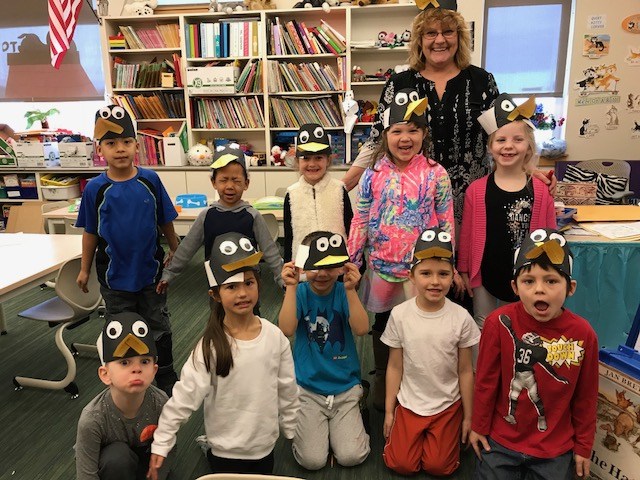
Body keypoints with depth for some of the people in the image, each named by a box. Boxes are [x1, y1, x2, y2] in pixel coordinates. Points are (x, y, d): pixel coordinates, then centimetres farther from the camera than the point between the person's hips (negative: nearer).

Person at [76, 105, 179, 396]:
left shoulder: (150, 180, -10)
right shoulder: (95, 189, -10)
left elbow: (166, 222, -1)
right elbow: (90, 232, 0)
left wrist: (174, 252, 5)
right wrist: (85, 270, 5)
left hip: (150, 269, 0)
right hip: (114, 274, 0)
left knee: (159, 327, 15)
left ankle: (166, 378, 35)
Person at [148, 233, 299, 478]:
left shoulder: (275, 336, -11)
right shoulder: (211, 345, -20)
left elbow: (287, 390, -1)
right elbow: (184, 396, -16)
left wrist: (292, 431, 7)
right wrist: (160, 445, -16)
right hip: (226, 451, -3)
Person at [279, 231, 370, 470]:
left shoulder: (344, 292, -7)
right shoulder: (301, 293, -8)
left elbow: (361, 329, -23)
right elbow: (286, 330, -25)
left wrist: (350, 289, -33)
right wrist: (291, 287, -31)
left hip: (345, 387, 1)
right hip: (307, 388, 0)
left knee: (351, 457, -8)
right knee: (312, 460, -8)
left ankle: (350, 420, 23)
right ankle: (306, 423, 23)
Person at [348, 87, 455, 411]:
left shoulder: (436, 175, -6)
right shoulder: (373, 175, -4)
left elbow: (446, 223, -2)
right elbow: (360, 221, 0)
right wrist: (351, 262, 0)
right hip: (382, 265, 2)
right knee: (382, 322, 18)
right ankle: (381, 379, 39)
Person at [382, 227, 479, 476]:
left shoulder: (461, 317, -15)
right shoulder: (400, 314, -14)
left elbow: (465, 371, -5)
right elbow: (395, 367, -4)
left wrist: (468, 417, 2)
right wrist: (389, 411, 1)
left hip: (448, 406, 0)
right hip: (409, 404, 1)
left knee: (438, 467, -1)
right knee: (402, 465, -1)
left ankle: (440, 433, 28)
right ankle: (418, 433, 27)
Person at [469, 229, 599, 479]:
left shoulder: (583, 334, -15)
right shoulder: (499, 322, -20)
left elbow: (585, 397, -2)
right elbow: (486, 381, -8)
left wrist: (583, 447, 6)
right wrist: (479, 427, 1)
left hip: (555, 448, 1)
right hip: (501, 440, -1)